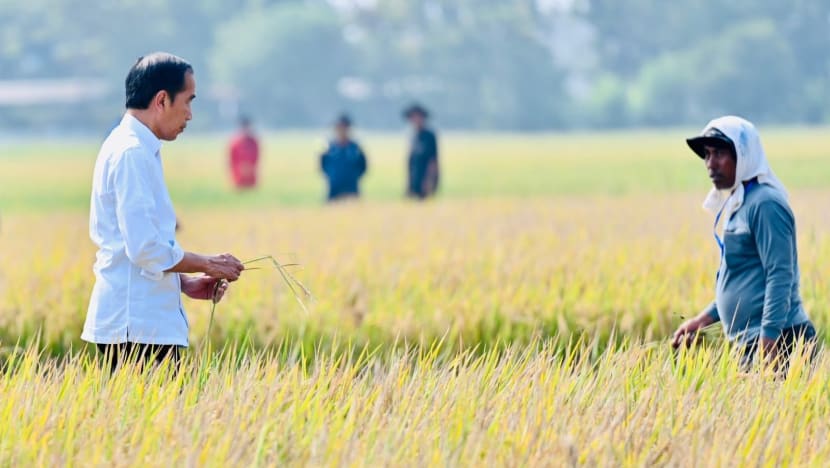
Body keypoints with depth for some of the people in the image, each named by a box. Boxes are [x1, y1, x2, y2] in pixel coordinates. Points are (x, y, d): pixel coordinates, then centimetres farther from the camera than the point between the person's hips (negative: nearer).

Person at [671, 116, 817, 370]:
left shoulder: (765, 204, -13)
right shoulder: (734, 205, 17)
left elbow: (780, 276, -19)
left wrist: (768, 340, -24)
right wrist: (703, 319, 21)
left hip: (777, 342, -10)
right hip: (748, 344, 10)